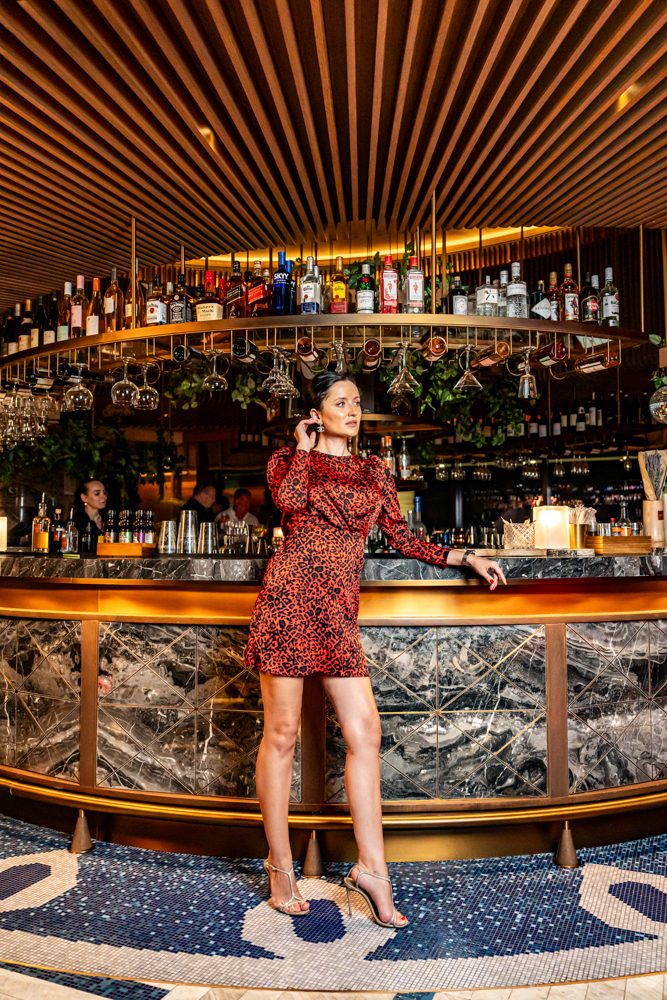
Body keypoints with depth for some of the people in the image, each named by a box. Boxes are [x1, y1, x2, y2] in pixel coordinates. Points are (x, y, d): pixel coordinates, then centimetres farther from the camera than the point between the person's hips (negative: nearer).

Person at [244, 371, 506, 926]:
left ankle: (372, 869, 11)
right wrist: (304, 447, 1)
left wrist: (466, 557, 14)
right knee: (282, 733, 2)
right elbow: (291, 499, -14)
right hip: (292, 593, -4)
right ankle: (280, 868, 17)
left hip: (339, 608, 4)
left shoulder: (374, 471, 20)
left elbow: (404, 539, 19)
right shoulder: (287, 460, 9)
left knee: (365, 732, -2)